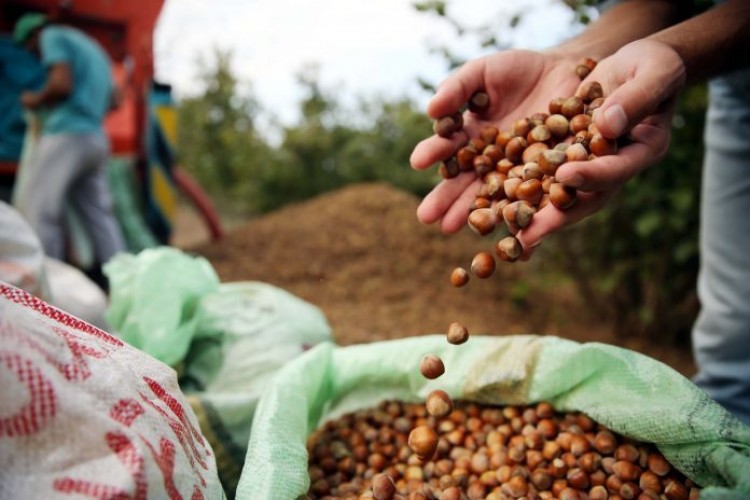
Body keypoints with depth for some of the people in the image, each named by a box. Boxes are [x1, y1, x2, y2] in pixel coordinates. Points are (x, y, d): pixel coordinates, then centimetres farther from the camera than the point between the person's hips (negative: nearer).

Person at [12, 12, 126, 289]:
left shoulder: (52, 36, 2)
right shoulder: (92, 47, 27)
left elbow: (62, 84, -14)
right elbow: (110, 98, 31)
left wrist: (35, 100, 3)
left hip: (67, 134, -8)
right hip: (96, 138, 8)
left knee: (36, 209, -7)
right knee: (99, 214, 8)